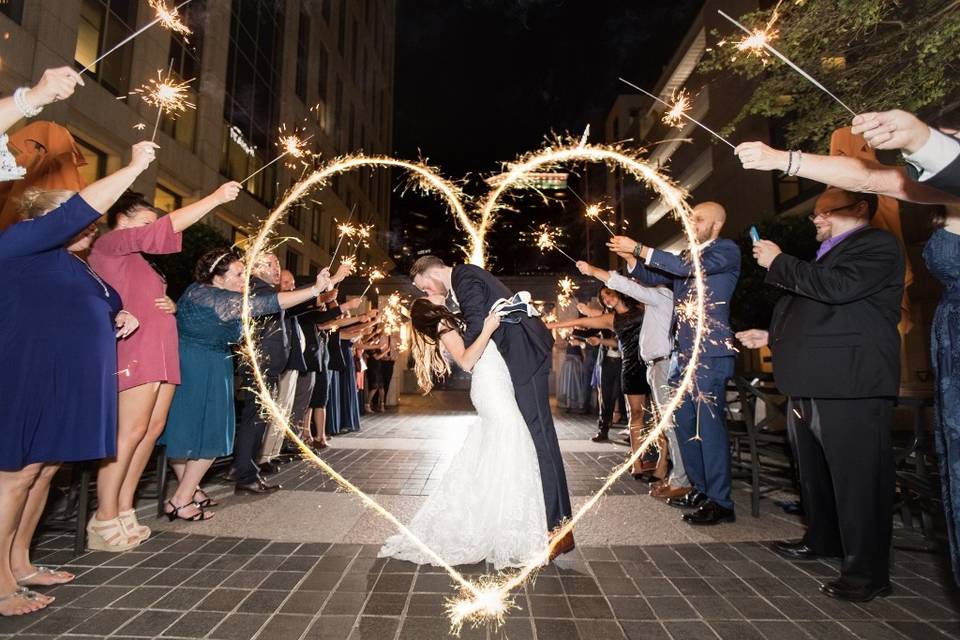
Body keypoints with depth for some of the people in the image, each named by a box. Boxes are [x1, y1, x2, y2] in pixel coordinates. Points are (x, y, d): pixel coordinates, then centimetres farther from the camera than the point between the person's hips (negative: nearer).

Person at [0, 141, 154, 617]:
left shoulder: (73, 265, 20)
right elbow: (79, 208, -18)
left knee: (44, 471, 12)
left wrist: (119, 320, 13)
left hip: (66, 384, 9)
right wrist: (135, 166, -13)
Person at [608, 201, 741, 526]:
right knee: (685, 423, 11)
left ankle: (720, 502, 2)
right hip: (683, 353, 8)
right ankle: (700, 490, 24)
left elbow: (689, 267, -19)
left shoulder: (727, 250, -3)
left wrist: (639, 249, -19)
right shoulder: (688, 255, 20)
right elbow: (651, 277, 21)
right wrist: (630, 256, 2)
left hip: (710, 353, -8)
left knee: (709, 425, -7)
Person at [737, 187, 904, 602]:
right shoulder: (828, 255, 24)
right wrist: (772, 336, 21)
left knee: (857, 477, -4)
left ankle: (868, 571, 7)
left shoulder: (877, 245, -4)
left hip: (850, 387, -10)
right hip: (809, 385, 10)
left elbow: (838, 288, -23)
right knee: (814, 472, 20)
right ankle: (822, 540, 37)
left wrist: (778, 263, -14)